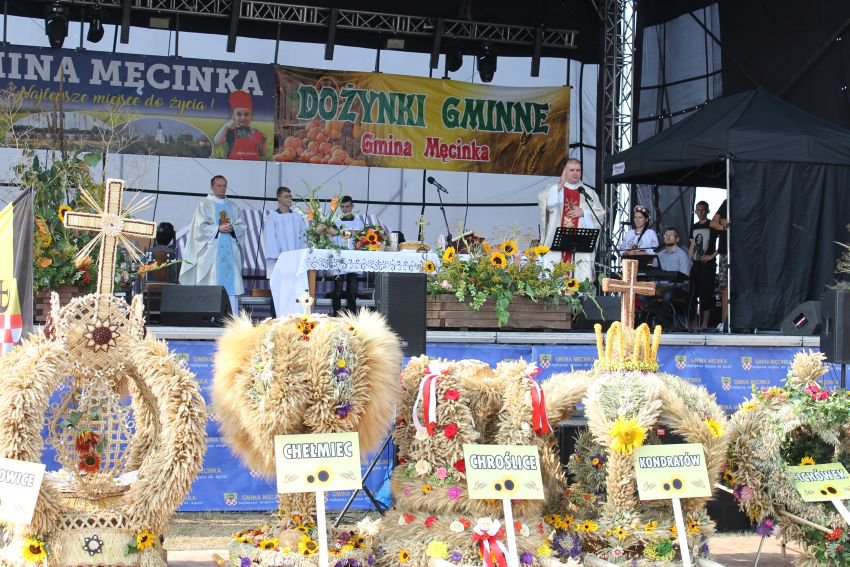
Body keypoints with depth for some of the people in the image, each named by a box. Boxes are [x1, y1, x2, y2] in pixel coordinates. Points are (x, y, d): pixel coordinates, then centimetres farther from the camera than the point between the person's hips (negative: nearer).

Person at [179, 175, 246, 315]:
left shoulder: (234, 207, 19)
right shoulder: (204, 205, 7)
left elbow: (242, 226, 11)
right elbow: (201, 226, -4)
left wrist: (232, 228, -10)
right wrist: (219, 228, -14)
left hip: (230, 251, 4)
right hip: (210, 251, -4)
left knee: (231, 284, -3)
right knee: (211, 287, -8)